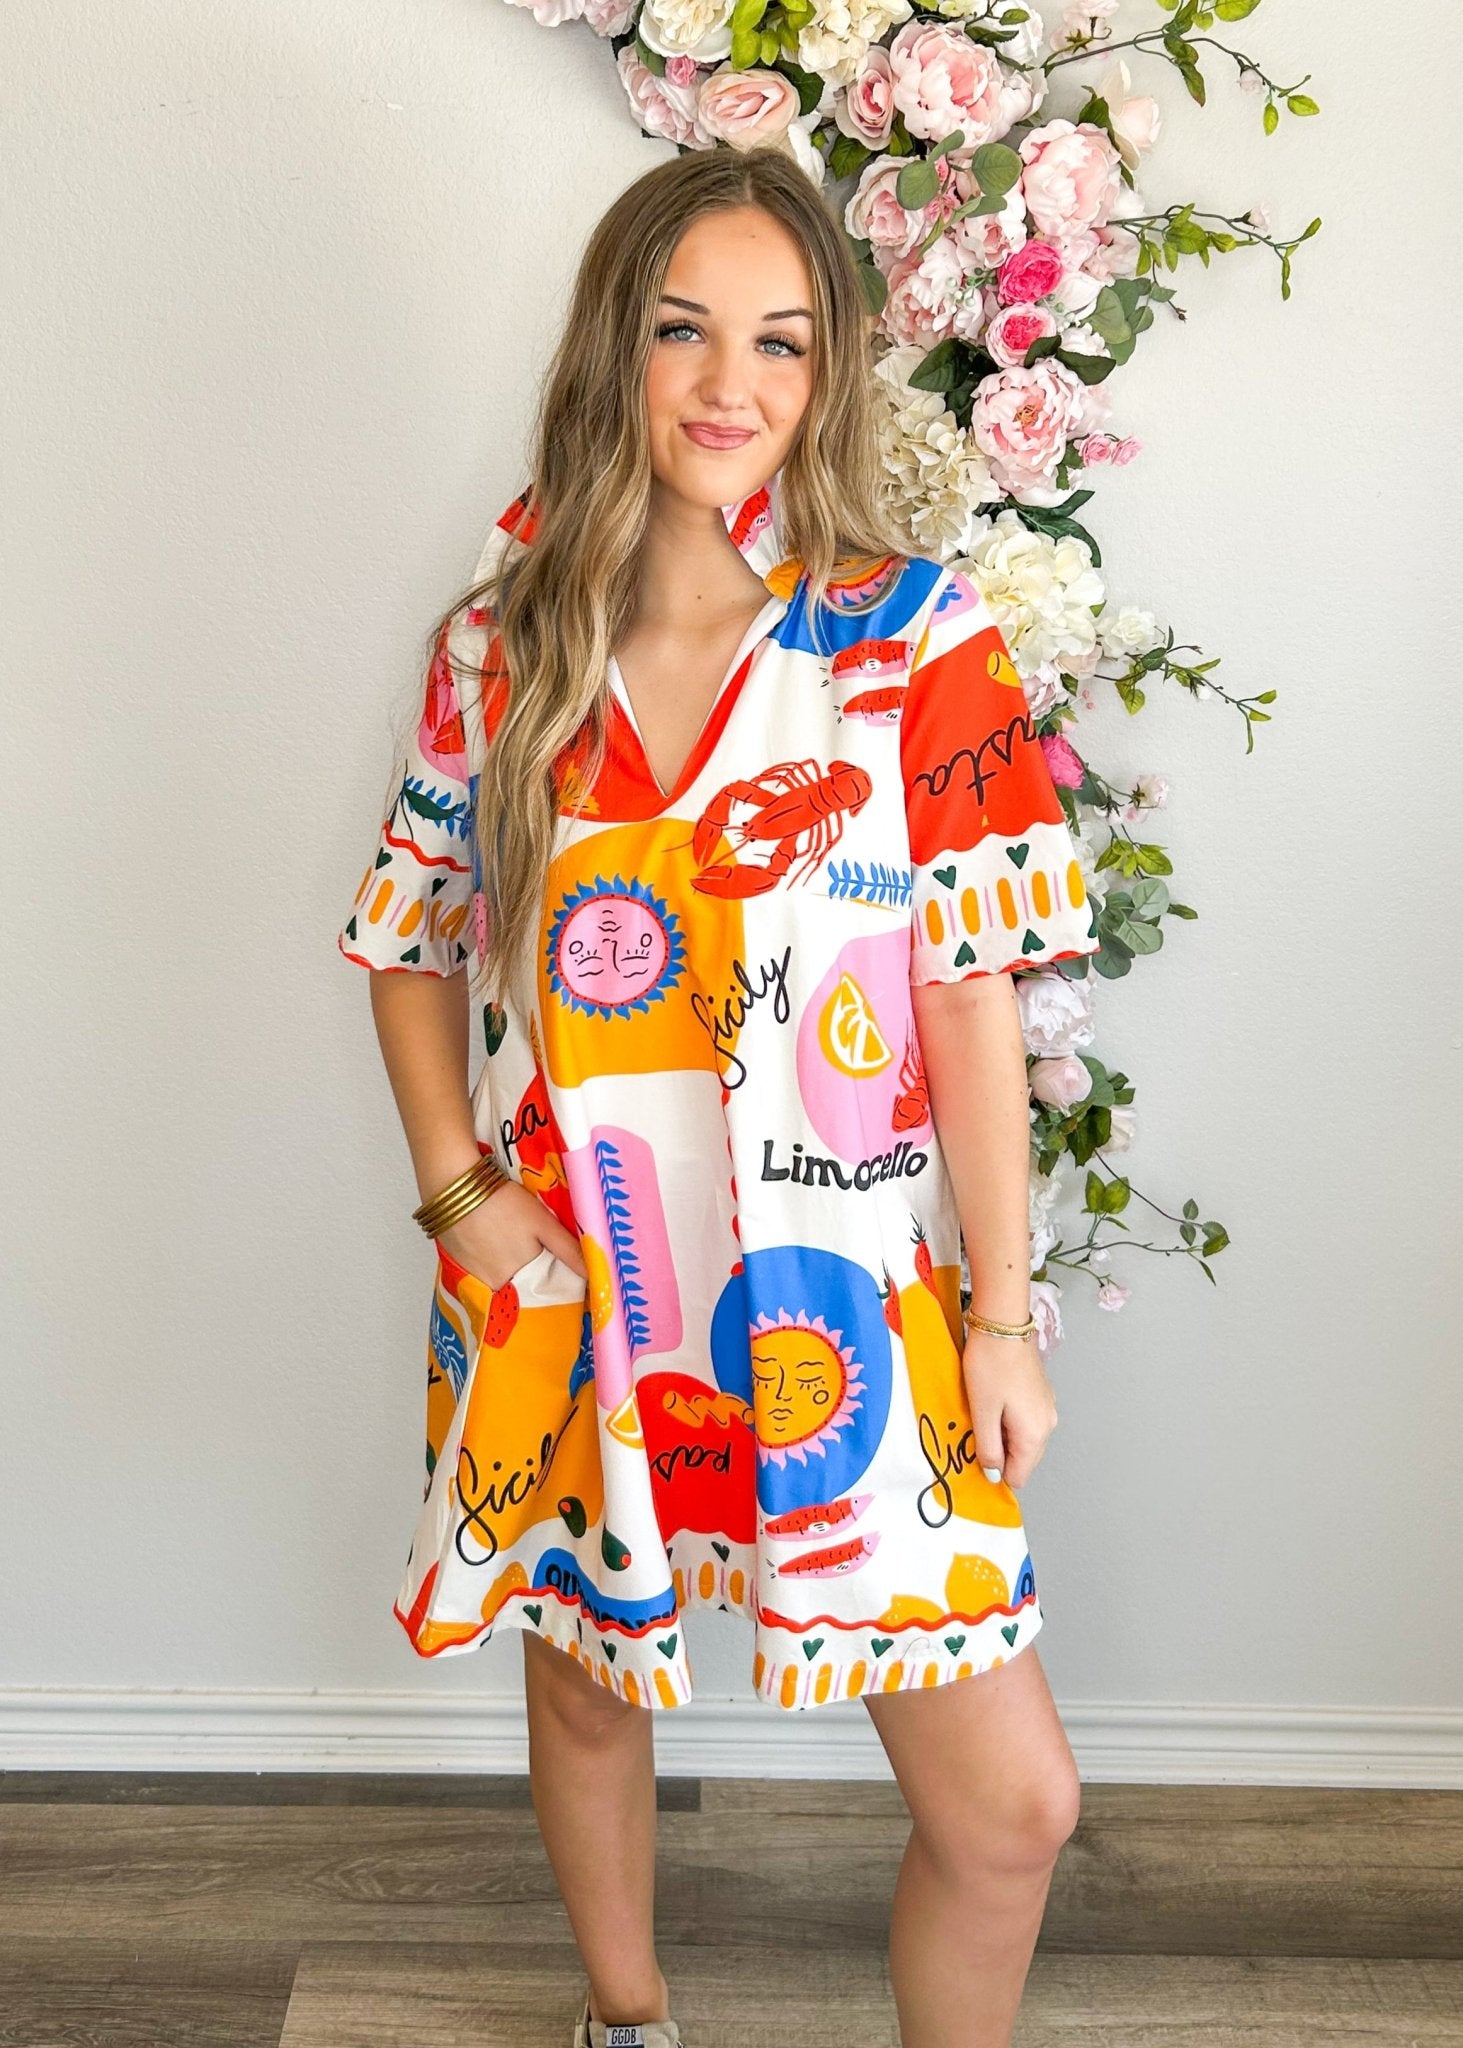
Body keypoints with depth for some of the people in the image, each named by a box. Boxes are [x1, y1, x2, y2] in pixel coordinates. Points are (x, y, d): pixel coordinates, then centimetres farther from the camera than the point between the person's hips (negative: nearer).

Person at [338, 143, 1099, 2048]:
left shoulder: (915, 638, -7)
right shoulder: (496, 645, -1)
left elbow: (971, 993, -8)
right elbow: (411, 943, 9)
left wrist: (1003, 1317, -7)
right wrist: (457, 1188, -4)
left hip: (840, 1313, -2)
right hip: (568, 1296, 2)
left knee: (1011, 1804, 0)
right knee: (586, 1688, 22)